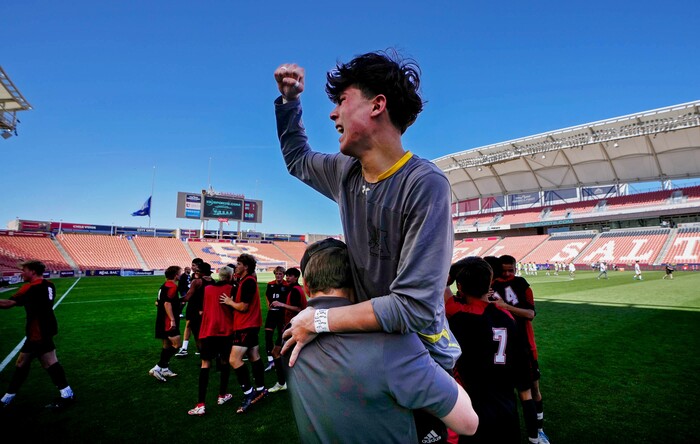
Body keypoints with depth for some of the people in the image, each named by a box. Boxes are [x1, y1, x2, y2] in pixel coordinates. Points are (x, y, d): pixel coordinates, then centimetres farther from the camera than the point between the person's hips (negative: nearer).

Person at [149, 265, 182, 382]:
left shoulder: (164, 286, 14)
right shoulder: (172, 286, -16)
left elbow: (158, 302, 21)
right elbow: (167, 303, -25)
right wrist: (172, 320, -27)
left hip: (161, 321, 10)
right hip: (168, 321, -10)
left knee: (167, 345, 16)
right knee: (176, 344, -9)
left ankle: (164, 369, 22)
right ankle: (158, 368, -11)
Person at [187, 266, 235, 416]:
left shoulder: (207, 289, 8)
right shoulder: (231, 289, 0)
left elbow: (201, 311, 17)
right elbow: (235, 310, 0)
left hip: (208, 331, 1)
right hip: (226, 331, -1)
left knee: (205, 365, 1)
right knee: (225, 362, 16)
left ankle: (201, 405, -6)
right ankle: (222, 396, 26)